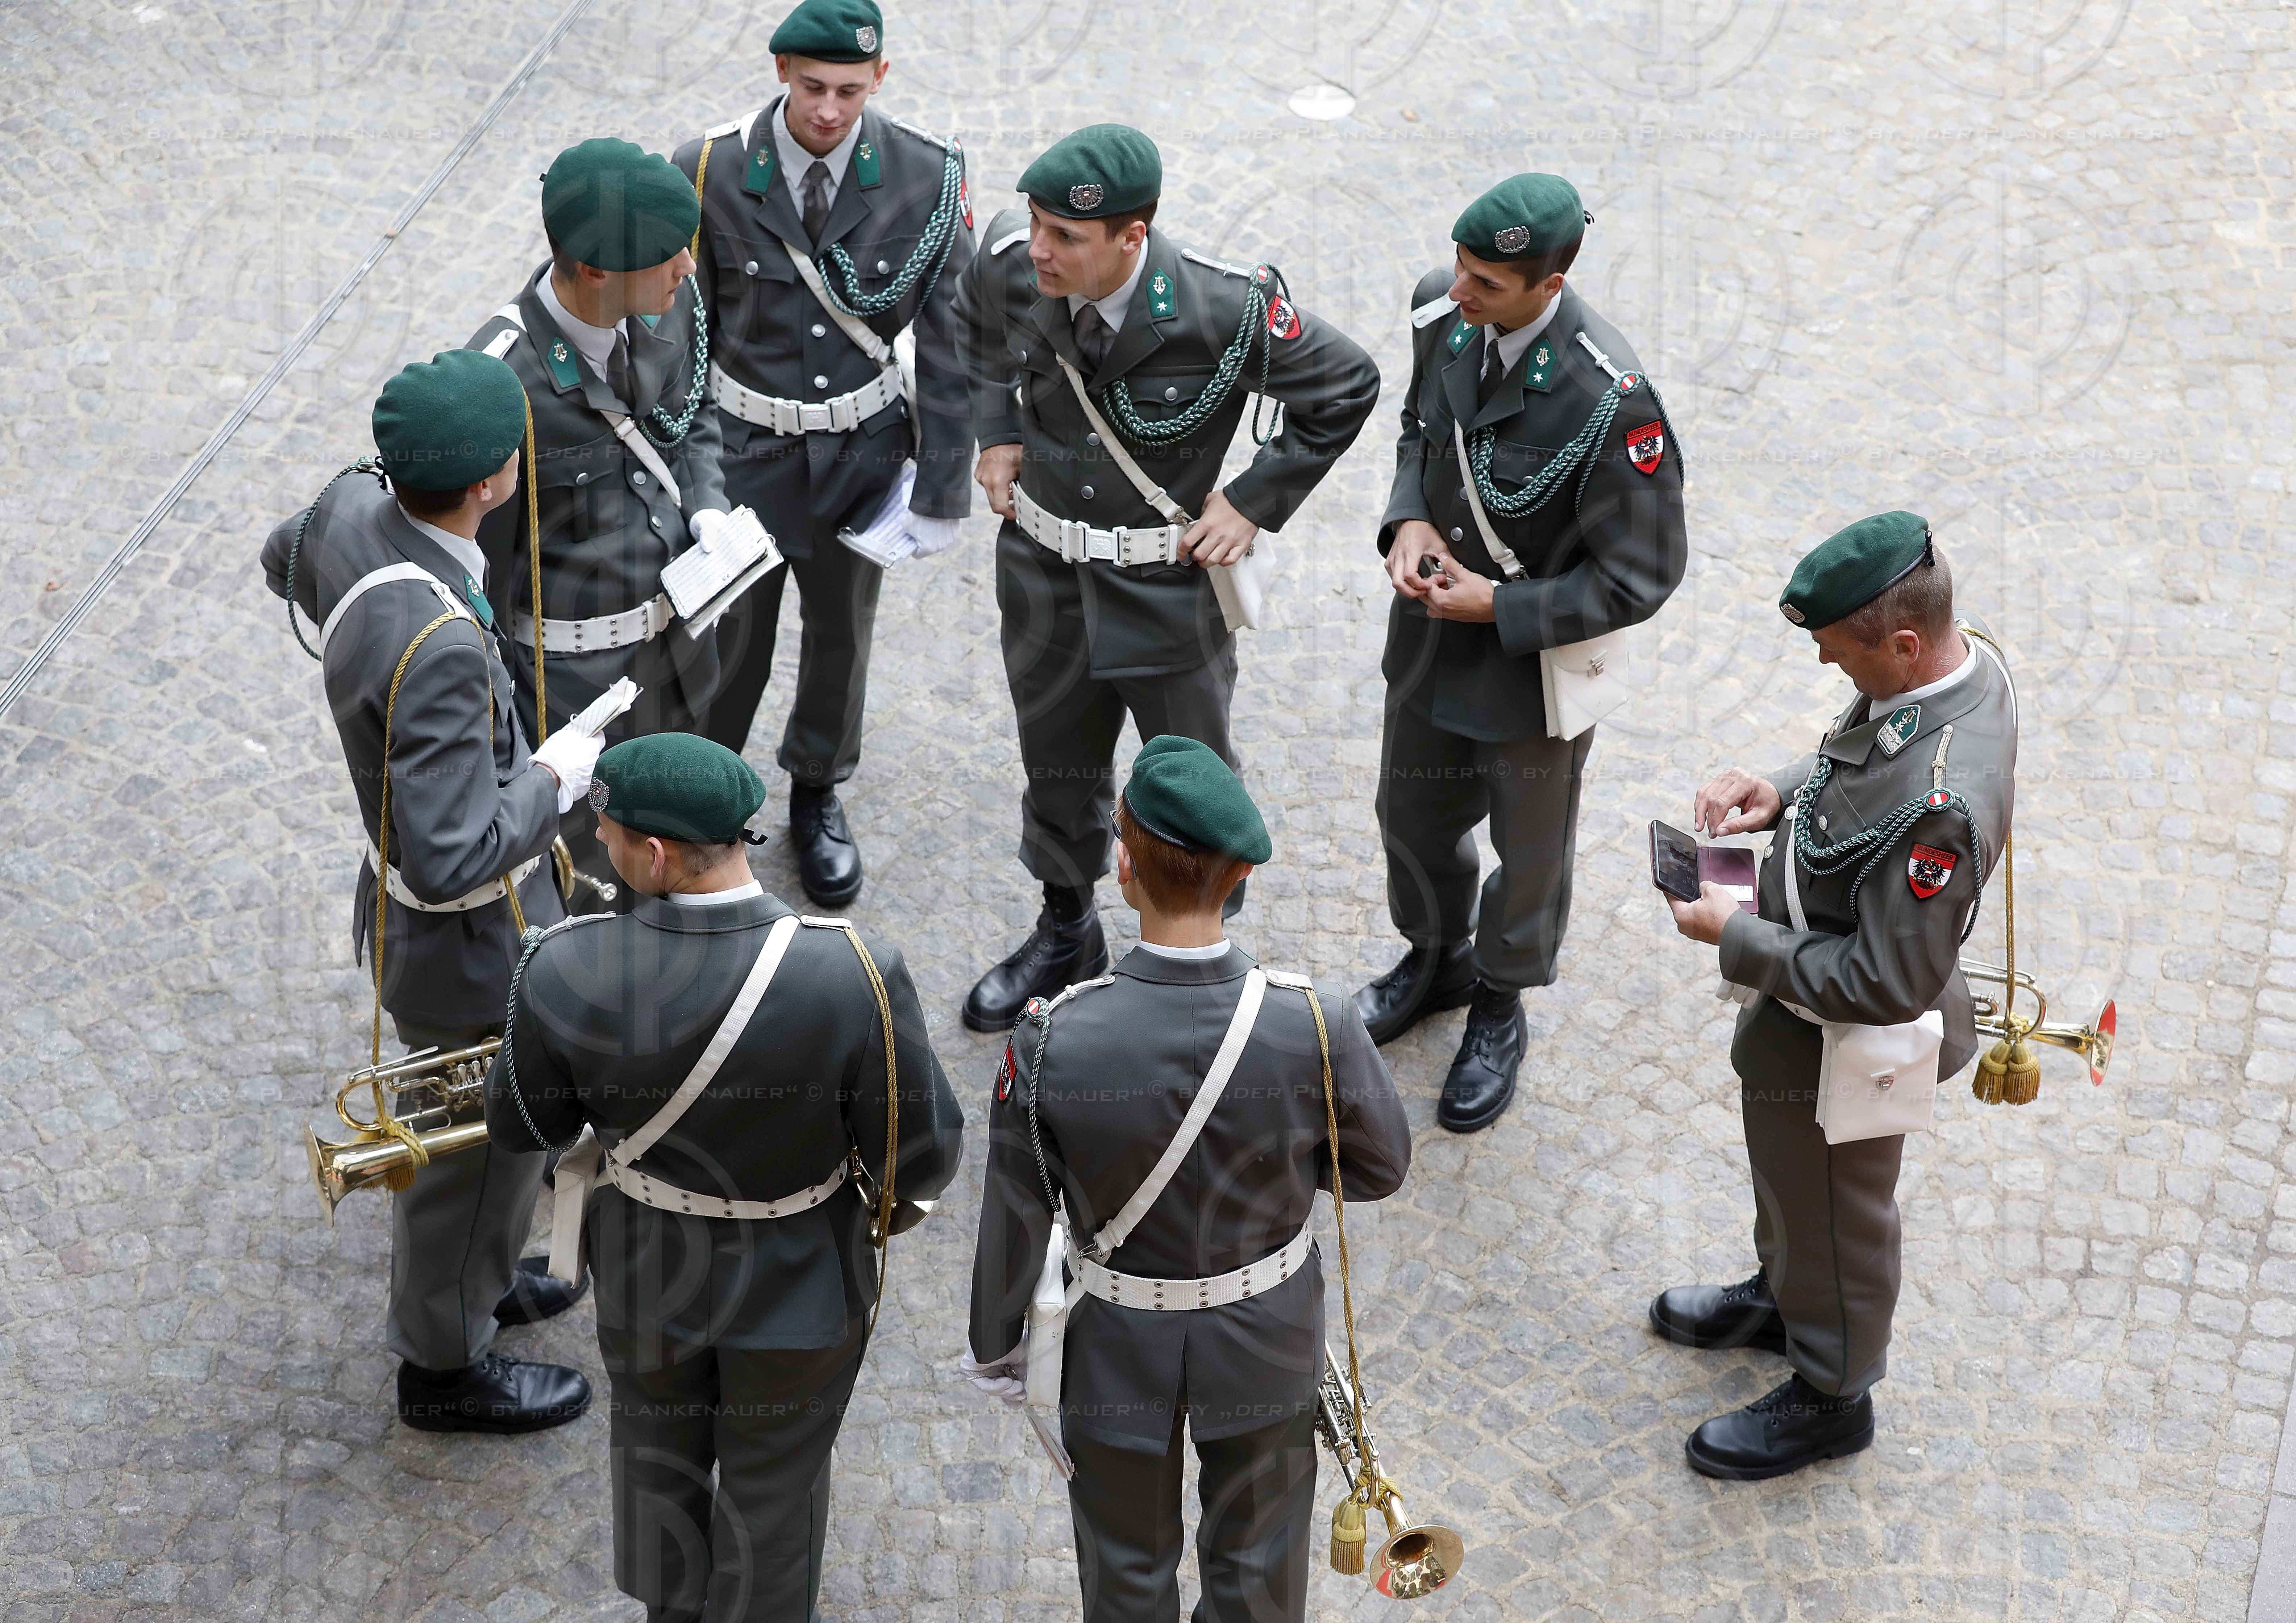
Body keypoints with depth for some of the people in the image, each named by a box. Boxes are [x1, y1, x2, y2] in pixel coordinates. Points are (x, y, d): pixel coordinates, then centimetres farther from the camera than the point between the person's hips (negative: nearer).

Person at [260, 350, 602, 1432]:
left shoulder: (355, 506, -15)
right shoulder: (436, 647, -41)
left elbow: (288, 565, 11)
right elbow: (455, 857, -39)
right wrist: (553, 779, -24)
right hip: (470, 948, -8)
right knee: (485, 1149, 17)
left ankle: (455, 1278, 57)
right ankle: (445, 1365, 40)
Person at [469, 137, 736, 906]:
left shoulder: (672, 299, -14)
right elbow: (476, 561, -19)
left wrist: (708, 511, -10)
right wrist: (498, 719, -11)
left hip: (673, 630, 6)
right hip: (571, 662, -6)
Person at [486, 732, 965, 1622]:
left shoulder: (568, 973, -30)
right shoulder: (854, 978, -35)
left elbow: (522, 1124, -11)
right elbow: (924, 1153, -22)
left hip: (647, 1274, 2)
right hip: (798, 1284, -2)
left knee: (661, 1454, 31)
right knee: (773, 1482, 25)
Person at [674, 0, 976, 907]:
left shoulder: (929, 178, -14)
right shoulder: (711, 173, -16)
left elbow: (949, 343, -8)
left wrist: (941, 487, -8)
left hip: (863, 449, 2)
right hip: (744, 448, -1)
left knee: (843, 630, 19)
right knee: (729, 643, 10)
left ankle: (817, 796, 43)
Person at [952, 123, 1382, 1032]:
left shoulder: (1226, 309, -28)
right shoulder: (1011, 263, -16)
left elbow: (1346, 388, -11)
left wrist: (1255, 502, -12)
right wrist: (998, 431, 3)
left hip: (1168, 583, -4)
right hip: (1042, 571, 4)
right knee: (1057, 766, 22)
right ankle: (1066, 932, 47)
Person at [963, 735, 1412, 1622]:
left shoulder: (1052, 1042, -31)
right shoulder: (1315, 1027, -29)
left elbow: (1012, 1219, -16)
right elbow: (1381, 1167, -10)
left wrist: (995, 1345, 2)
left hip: (1116, 1345, 0)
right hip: (1264, 1343, 1)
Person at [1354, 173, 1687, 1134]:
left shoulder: (1611, 405, -34)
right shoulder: (1442, 311, -15)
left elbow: (1639, 579, -23)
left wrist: (1499, 606, -22)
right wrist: (1410, 520, -11)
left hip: (1539, 653, -5)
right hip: (1430, 633, 5)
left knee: (1528, 849, 19)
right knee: (1414, 814, 26)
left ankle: (1500, 1008, 46)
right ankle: (1436, 960, 55)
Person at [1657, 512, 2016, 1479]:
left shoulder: (1940, 804, -42)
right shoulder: (1965, 662, -14)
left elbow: (1887, 984, -33)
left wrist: (1737, 940, -24)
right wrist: (1779, 795, -10)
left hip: (1845, 1042, -8)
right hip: (1805, 995, 8)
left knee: (1833, 1210, 18)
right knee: (1788, 1173, 33)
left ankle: (1831, 1397, 44)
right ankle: (1784, 1298, 60)